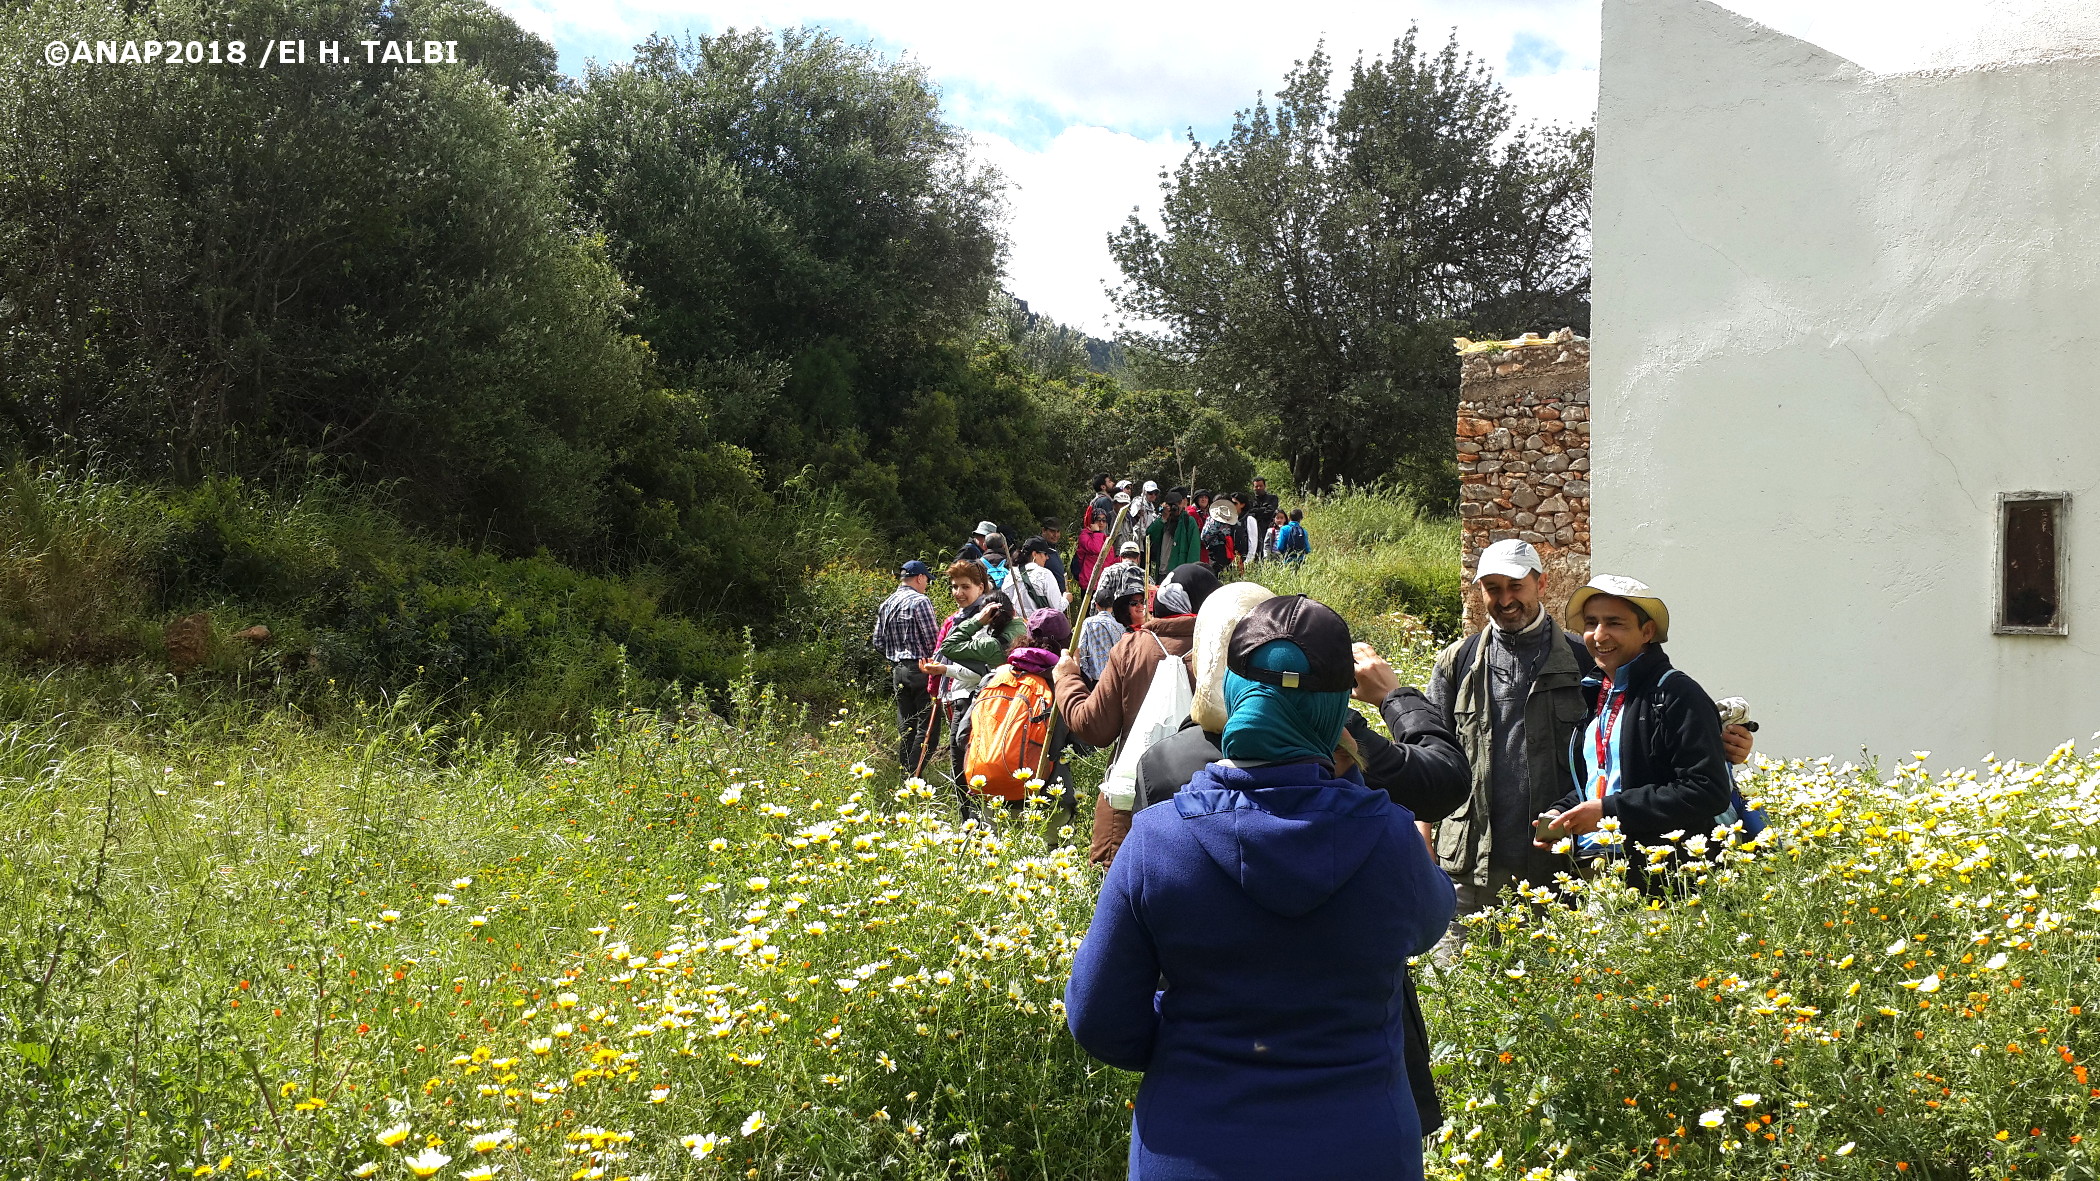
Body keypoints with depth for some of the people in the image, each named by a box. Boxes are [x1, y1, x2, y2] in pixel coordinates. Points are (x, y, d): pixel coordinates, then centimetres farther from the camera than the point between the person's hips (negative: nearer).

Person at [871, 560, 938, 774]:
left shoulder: (886, 605, 14)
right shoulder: (920, 601, -11)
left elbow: (877, 641, 15)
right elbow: (932, 639, -14)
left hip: (897, 670, 8)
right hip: (920, 669, -8)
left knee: (905, 725, 14)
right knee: (927, 725, -6)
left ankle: (904, 771, 16)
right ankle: (914, 775, -10)